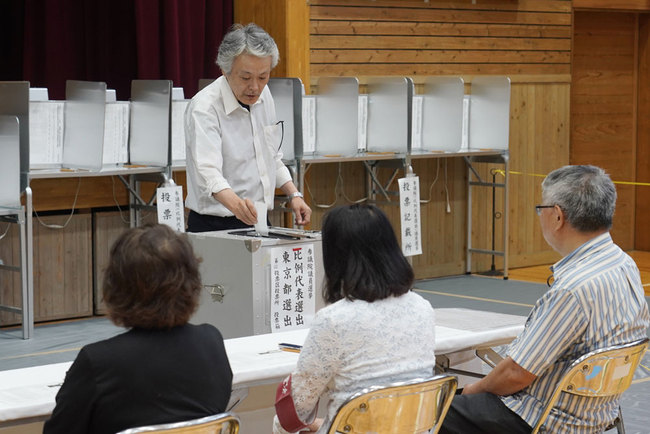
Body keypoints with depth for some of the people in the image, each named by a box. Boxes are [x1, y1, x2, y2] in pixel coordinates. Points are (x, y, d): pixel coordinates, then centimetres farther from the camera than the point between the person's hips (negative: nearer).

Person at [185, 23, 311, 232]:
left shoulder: (263, 95, 7)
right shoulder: (204, 107, -16)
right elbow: (208, 170, -29)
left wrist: (293, 195, 12)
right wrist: (236, 204, -46)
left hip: (257, 222, 6)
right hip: (216, 226, -6)